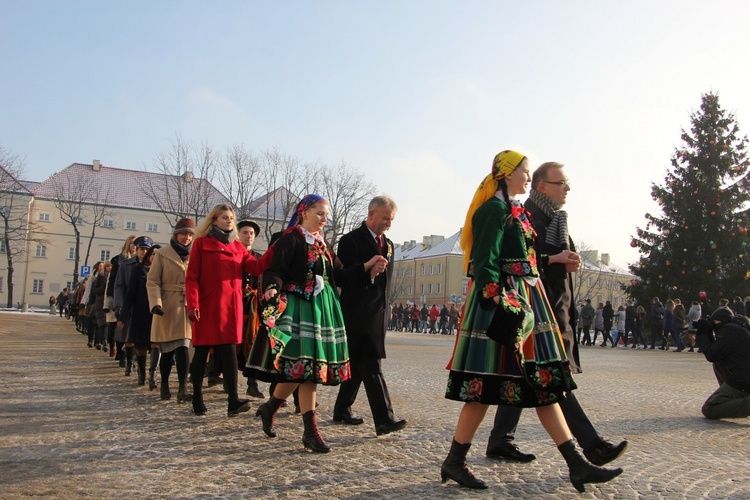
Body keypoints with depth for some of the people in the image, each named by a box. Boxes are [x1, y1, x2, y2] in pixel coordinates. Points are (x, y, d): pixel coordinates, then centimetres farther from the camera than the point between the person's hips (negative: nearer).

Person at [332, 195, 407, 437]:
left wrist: (385, 308, 16)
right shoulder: (351, 240, -6)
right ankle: (384, 419, -11)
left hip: (377, 314, 7)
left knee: (358, 365, 13)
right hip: (358, 314, -7)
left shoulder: (388, 244, 16)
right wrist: (368, 268, -26)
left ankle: (342, 409, 25)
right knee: (371, 367, -11)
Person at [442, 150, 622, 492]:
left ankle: (577, 464, 13)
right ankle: (454, 462, 9)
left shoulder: (515, 211, 20)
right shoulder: (495, 209, -9)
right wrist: (498, 305, -25)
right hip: (503, 301, -10)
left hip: (524, 302, 10)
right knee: (487, 384, -4)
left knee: (543, 381, 8)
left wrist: (555, 259, 18)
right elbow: (486, 263, -18)